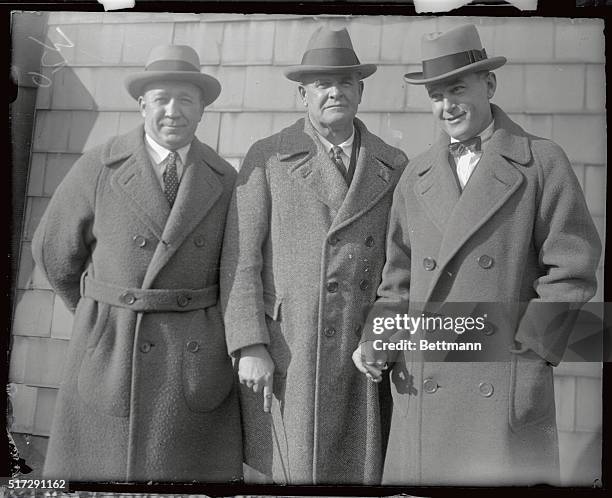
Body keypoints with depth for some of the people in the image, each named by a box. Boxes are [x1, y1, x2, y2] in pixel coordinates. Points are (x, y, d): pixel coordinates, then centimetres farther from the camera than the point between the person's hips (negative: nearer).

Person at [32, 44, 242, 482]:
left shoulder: (224, 179, 3)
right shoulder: (98, 169, -4)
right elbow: (55, 250, 7)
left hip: (197, 357, 2)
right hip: (113, 354, -1)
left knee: (195, 474, 6)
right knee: (99, 474, 6)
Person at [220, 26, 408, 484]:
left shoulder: (393, 166, 9)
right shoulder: (266, 159, 3)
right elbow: (240, 259, -2)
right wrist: (250, 346, -9)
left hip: (359, 356, 2)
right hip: (281, 353, -2)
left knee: (360, 474, 7)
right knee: (292, 473, 3)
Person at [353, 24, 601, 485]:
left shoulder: (543, 163, 0)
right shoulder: (416, 176, 12)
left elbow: (571, 269, -2)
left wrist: (530, 352, -7)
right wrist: (377, 342, 3)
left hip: (509, 390, -3)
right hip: (424, 389, 4)